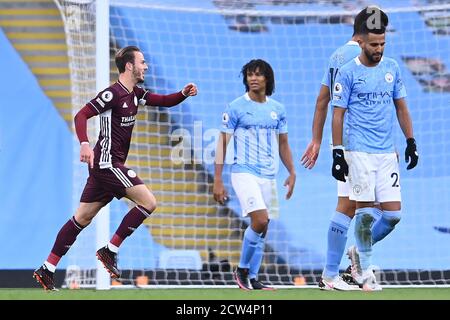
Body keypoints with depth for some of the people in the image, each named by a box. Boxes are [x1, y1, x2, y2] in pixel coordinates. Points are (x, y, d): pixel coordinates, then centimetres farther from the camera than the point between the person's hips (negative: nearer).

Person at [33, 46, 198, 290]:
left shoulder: (135, 94, 13)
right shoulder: (113, 94, -14)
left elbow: (164, 101, 22)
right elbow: (81, 115, -18)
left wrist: (184, 93, 2)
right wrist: (84, 144, -33)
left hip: (108, 165, 9)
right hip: (107, 162, -9)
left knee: (82, 218, 9)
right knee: (148, 202, -10)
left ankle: (46, 270, 10)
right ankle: (109, 251, -5)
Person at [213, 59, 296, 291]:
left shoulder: (277, 109, 10)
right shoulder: (236, 108, -3)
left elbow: (283, 144, 20)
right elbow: (223, 144, -2)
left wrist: (292, 173, 10)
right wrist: (217, 180, -6)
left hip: (269, 176, 5)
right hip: (244, 173, -5)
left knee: (261, 228, 5)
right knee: (260, 221, -19)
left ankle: (251, 278, 12)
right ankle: (242, 269, -2)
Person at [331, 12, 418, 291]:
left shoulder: (392, 67, 10)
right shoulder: (348, 72, -3)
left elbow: (401, 107, 18)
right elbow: (337, 115, -2)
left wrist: (411, 142, 12)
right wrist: (337, 154, -7)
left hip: (388, 152, 4)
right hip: (359, 151, -4)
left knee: (393, 213, -2)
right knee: (366, 211, -6)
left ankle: (361, 251, 22)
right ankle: (366, 271, 7)